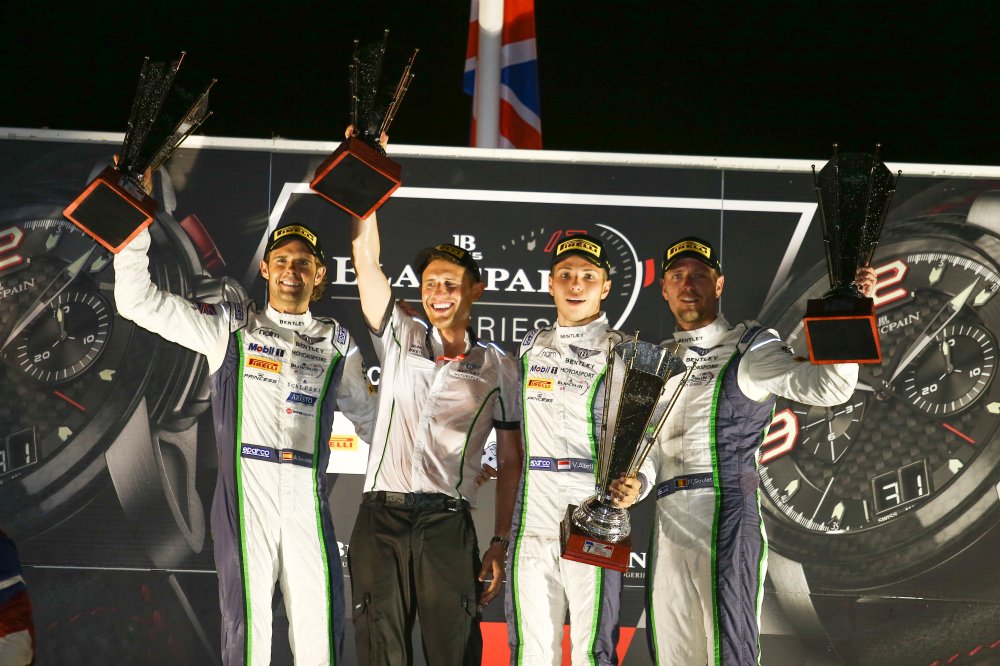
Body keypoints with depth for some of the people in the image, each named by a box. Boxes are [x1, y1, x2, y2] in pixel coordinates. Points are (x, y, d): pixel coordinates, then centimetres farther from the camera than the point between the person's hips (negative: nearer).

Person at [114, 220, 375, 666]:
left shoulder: (337, 343, 16)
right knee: (247, 626, -3)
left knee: (320, 629, -2)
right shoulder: (229, 326, 10)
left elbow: (368, 416, 25)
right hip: (245, 495, -2)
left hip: (308, 504, 2)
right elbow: (138, 300, 7)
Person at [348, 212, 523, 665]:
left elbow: (511, 463, 10)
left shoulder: (499, 368, 10)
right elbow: (366, 260, 4)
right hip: (381, 516, 1)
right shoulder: (400, 339, 14)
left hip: (448, 524, -1)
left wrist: (501, 542, 3)